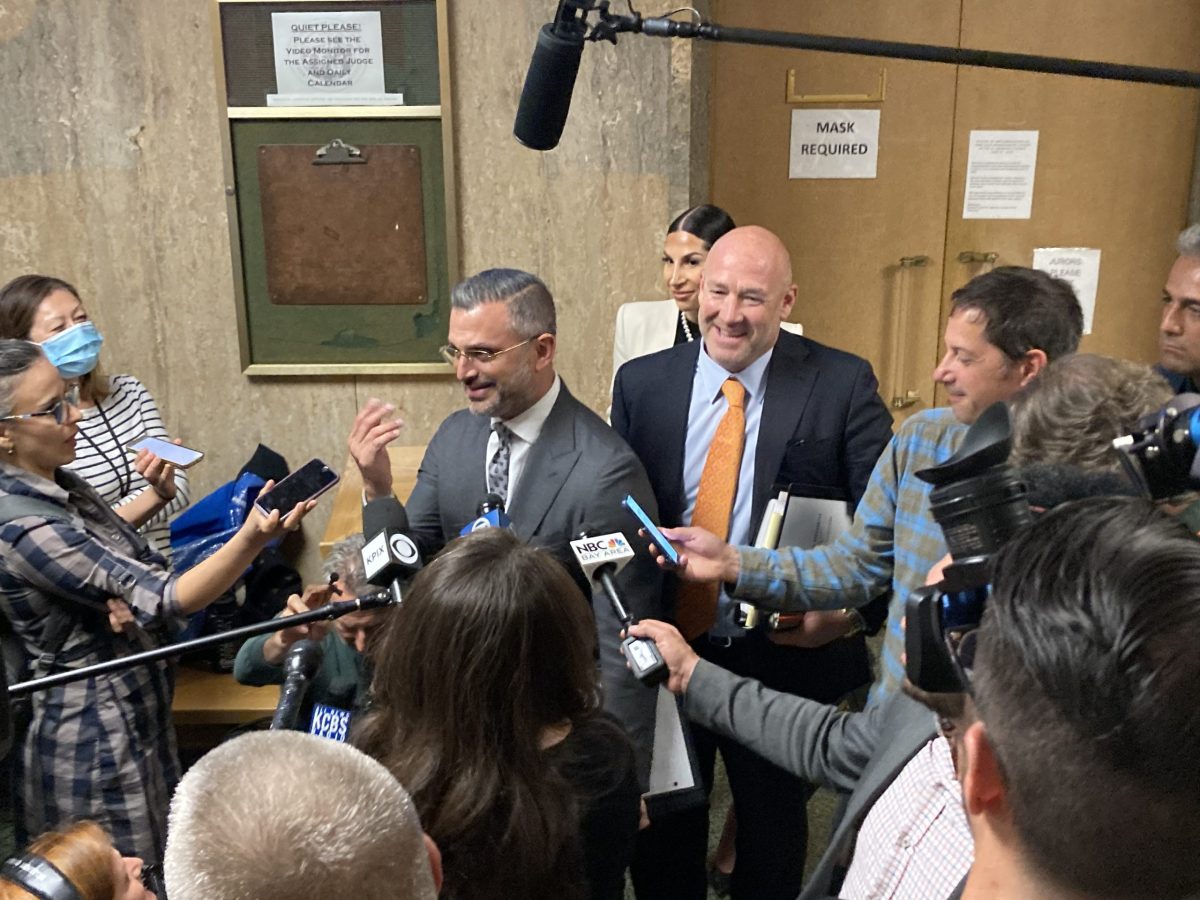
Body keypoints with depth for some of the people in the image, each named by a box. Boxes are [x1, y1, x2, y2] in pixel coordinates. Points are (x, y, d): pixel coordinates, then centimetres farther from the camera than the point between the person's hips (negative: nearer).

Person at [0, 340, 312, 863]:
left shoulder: (59, 484, 1)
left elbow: (145, 566, 8)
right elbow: (168, 601, -27)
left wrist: (131, 598, -16)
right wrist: (252, 538, -43)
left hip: (138, 718, 9)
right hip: (96, 746, -8)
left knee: (151, 874, 22)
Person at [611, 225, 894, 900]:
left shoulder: (843, 384, -11)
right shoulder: (642, 383, -3)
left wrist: (852, 611, -24)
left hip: (788, 659, -1)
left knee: (774, 836, 23)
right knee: (664, 834, 22)